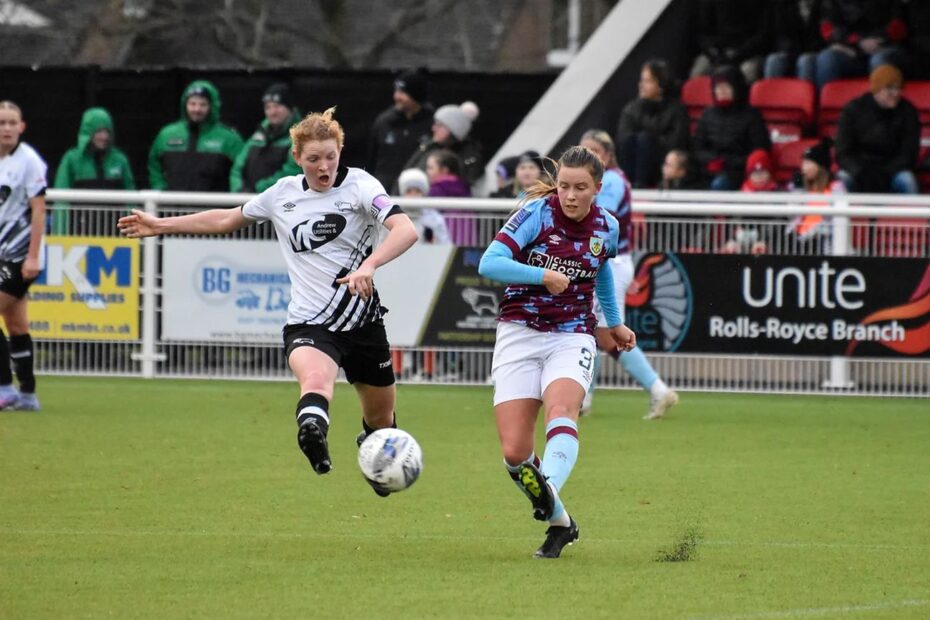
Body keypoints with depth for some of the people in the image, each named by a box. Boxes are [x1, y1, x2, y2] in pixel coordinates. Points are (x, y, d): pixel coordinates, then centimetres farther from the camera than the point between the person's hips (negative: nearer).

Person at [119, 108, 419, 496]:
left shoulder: (360, 186, -6)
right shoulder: (282, 194, 6)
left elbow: (406, 230, -22)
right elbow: (227, 220, 24)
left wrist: (369, 265, -41)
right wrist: (161, 226, 27)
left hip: (362, 322, 0)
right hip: (307, 325, 0)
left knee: (381, 417, 17)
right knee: (316, 380, -35)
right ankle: (312, 434, -67)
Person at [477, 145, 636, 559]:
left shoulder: (606, 228, 3)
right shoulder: (538, 212, -9)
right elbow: (489, 264, -17)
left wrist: (614, 323, 36)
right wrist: (544, 276, -28)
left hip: (572, 336, 1)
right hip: (519, 334, -1)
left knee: (561, 412, -32)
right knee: (515, 453, -9)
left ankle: (550, 489, -54)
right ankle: (560, 523, 12)